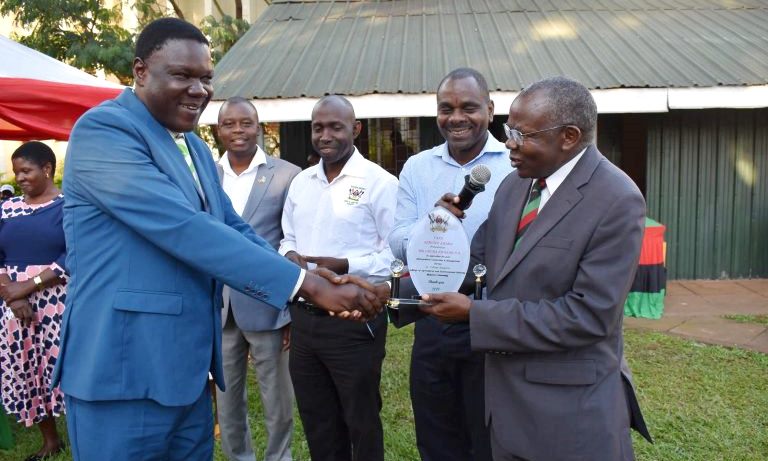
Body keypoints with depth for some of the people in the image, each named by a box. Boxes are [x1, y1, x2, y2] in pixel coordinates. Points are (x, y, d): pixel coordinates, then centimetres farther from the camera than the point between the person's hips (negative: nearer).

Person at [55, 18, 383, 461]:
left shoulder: (196, 149, 14)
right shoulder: (103, 129, -14)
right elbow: (184, 228, -25)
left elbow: (233, 229, 10)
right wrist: (307, 283, -25)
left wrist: (313, 279, -6)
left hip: (188, 371, 8)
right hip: (126, 370, -8)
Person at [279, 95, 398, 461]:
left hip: (354, 321, -6)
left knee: (361, 424, 13)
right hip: (303, 318, 6)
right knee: (316, 422, 21)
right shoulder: (300, 182, 10)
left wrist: (343, 265, -24)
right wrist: (290, 255, -4)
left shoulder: (379, 182, -10)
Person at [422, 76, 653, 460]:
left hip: (571, 410, -6)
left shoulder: (617, 201, -19)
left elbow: (588, 315, -23)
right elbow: (483, 257, 8)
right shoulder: (515, 184, 3)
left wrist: (475, 314, -21)